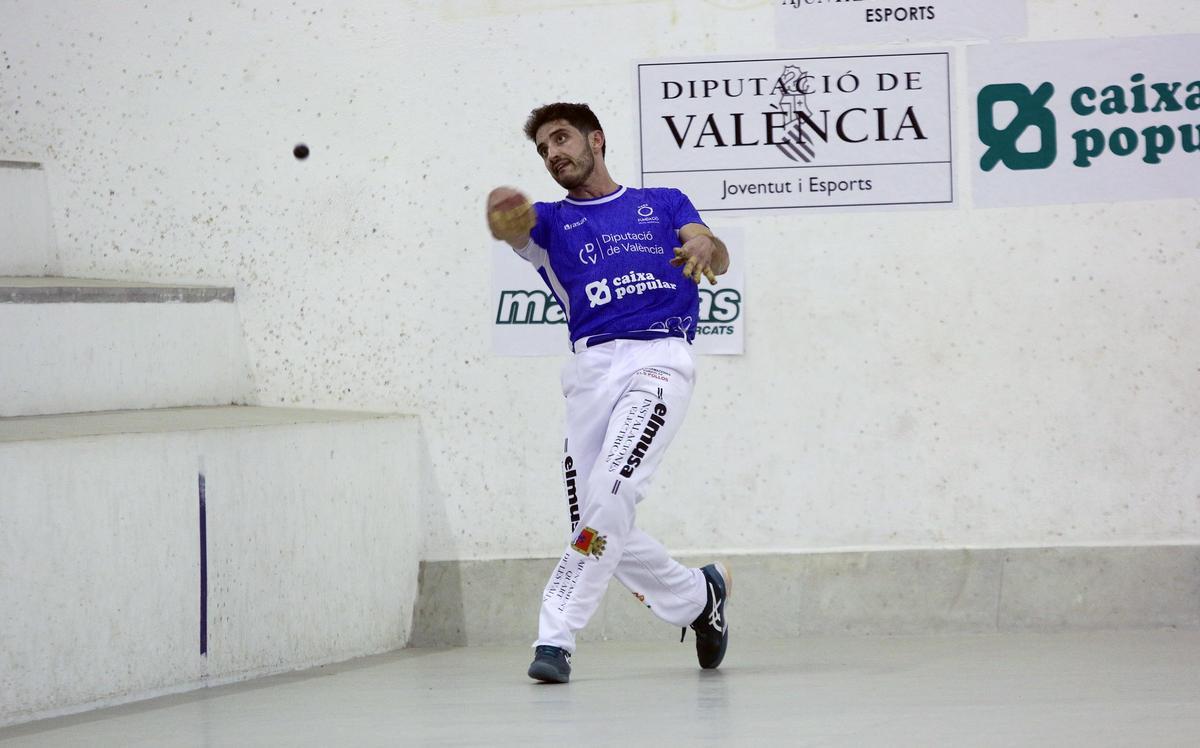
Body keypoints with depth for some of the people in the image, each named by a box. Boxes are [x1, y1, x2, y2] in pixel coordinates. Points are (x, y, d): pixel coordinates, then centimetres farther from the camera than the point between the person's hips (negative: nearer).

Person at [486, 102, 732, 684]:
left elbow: (714, 255, 2)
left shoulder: (664, 204, 20)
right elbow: (515, 229, -5)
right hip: (591, 369, 3)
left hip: (659, 358, -3)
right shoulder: (552, 222, 20)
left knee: (609, 492, -23)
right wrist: (503, 215, -31)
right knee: (601, 526, -2)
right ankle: (698, 597, 24)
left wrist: (707, 248, -24)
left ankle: (557, 637, -23)